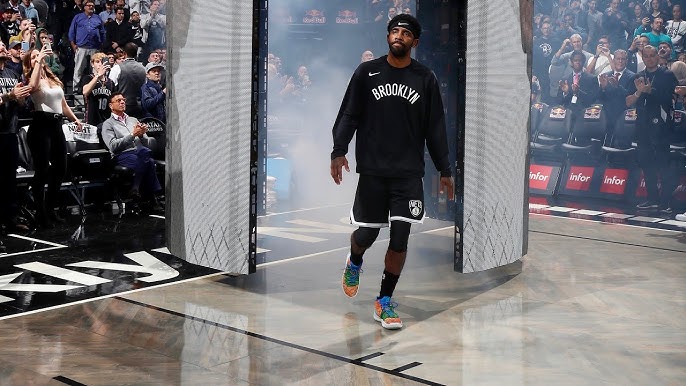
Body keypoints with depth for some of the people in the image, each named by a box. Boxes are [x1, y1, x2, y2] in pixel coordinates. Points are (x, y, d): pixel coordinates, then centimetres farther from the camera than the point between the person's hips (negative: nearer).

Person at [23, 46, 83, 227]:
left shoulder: (54, 79, 19)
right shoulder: (31, 79, 0)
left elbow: (63, 103, 28)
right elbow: (33, 86, -26)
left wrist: (74, 118, 28)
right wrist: (38, 62, -24)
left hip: (56, 125, 7)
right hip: (40, 125, -7)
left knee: (60, 169, 10)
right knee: (42, 170, -8)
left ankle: (50, 209, 23)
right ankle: (40, 213, -1)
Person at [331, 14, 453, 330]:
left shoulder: (425, 79, 5)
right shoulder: (367, 72, 4)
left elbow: (435, 128, 8)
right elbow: (349, 115, 4)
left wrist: (444, 170, 7)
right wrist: (338, 151, -8)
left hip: (409, 173, 1)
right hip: (372, 170, 0)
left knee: (400, 238, -4)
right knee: (366, 234, 5)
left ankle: (384, 302, 11)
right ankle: (354, 264, 42)